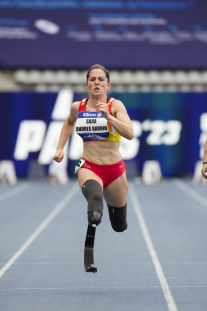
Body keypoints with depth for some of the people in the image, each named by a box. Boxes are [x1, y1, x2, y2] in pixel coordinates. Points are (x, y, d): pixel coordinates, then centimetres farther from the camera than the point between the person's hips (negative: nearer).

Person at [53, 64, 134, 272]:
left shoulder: (115, 106, -6)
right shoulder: (77, 107, 3)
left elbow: (129, 134, -22)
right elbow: (69, 123, 28)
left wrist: (108, 116, -31)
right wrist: (60, 148, 20)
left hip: (114, 170, 0)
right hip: (88, 167, 0)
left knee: (119, 226, 12)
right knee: (94, 197, -37)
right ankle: (89, 257, -48)